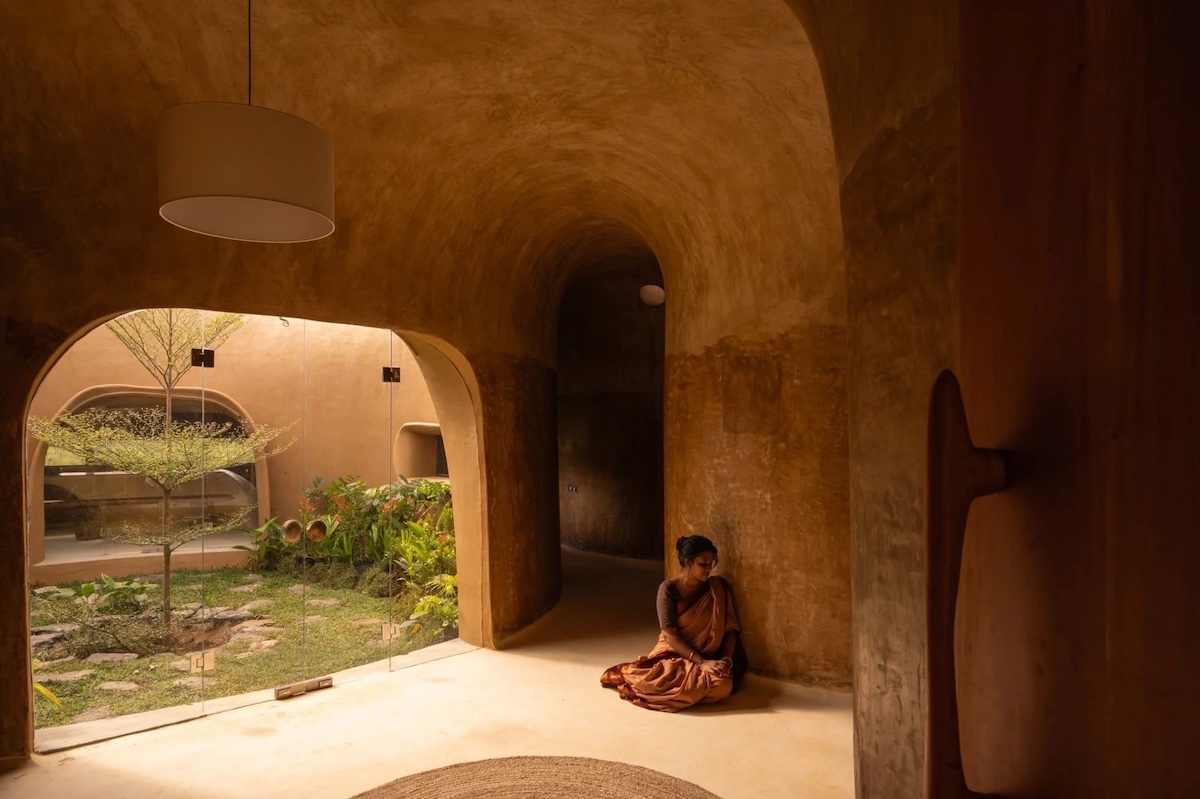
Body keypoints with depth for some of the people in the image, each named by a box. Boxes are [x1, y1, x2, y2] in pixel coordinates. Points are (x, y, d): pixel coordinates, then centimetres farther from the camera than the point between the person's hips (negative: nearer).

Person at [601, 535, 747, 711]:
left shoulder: (718, 588, 0)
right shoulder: (669, 588, -10)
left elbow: (730, 629, 2)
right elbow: (670, 635, -15)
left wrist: (726, 660, -15)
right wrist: (701, 662, -23)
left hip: (709, 657, 3)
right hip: (674, 653, -3)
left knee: (723, 685, -32)